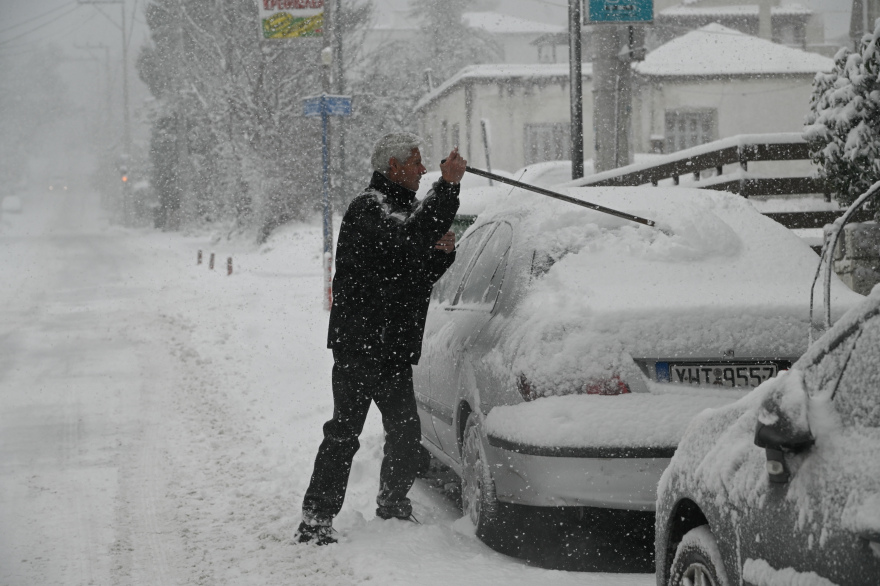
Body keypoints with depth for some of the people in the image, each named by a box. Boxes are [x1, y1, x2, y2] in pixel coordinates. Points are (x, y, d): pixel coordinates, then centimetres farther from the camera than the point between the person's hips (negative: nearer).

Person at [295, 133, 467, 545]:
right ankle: (315, 520, -8)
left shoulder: (402, 207, 19)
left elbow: (422, 275, 23)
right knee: (344, 433, -10)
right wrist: (447, 185, -31)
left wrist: (443, 252, 1)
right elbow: (408, 240, -32)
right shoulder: (367, 209, -12)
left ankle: (392, 504, 32)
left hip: (395, 347, 9)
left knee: (406, 434, 14)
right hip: (359, 345, -9)